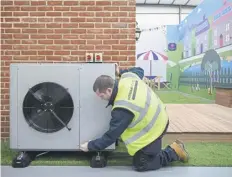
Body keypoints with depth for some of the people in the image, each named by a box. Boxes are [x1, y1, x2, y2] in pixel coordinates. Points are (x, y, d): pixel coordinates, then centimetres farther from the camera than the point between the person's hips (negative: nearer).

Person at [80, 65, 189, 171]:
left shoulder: (122, 109, -34)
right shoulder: (128, 76, -13)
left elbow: (111, 136, -22)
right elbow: (139, 70, 13)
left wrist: (90, 146, -9)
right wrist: (121, 72, 13)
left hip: (152, 132, -9)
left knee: (140, 165, 4)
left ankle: (173, 152, 9)